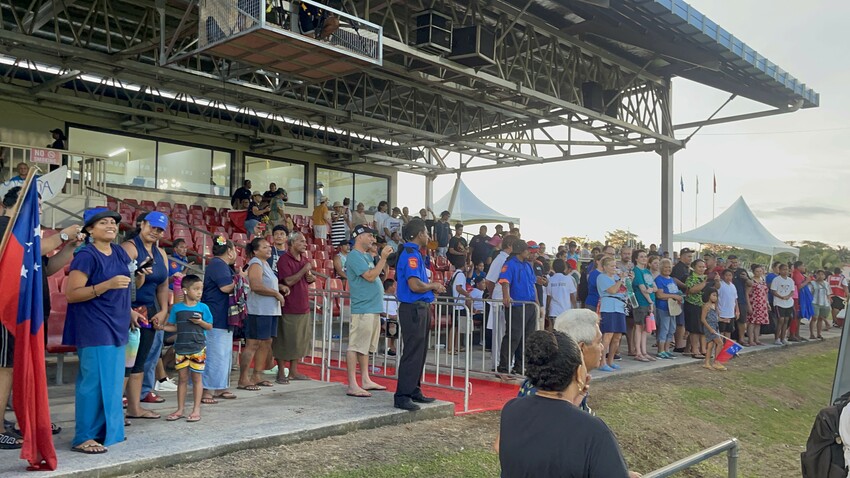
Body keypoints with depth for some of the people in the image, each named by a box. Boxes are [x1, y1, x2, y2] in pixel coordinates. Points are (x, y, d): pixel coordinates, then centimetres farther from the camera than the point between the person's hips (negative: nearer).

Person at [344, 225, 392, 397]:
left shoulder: (367, 255, 19)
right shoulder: (355, 256, -10)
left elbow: (376, 276, 20)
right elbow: (370, 276, -18)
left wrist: (385, 258, 9)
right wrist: (383, 257, -15)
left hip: (373, 308, 10)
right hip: (363, 309, -10)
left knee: (366, 347, 15)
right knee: (356, 346, -8)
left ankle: (365, 380, 22)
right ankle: (352, 386, -8)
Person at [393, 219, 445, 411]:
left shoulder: (413, 253, 16)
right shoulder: (411, 255, -16)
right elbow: (415, 285, -26)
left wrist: (433, 287, 10)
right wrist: (433, 286, -9)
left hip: (420, 308, 11)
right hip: (413, 309, -11)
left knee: (419, 352, 16)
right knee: (412, 353, -7)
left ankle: (413, 391, 25)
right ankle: (402, 397, -2)